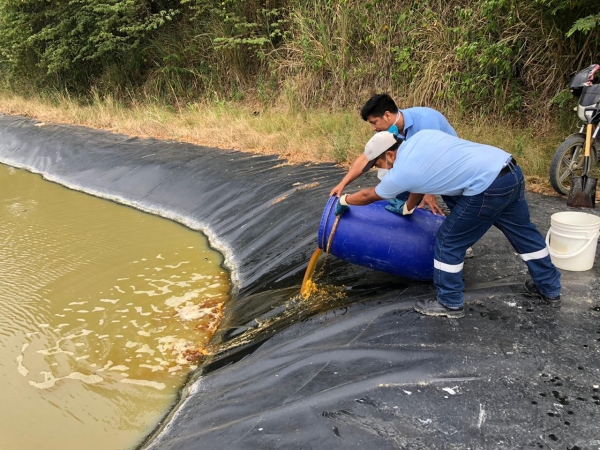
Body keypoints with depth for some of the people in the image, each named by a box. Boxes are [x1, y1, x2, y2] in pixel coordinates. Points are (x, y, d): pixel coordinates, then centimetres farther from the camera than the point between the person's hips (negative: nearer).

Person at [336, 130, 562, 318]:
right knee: (523, 232, 24)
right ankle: (550, 289, 41)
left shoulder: (400, 173, -5)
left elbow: (368, 196, 13)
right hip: (512, 170, 9)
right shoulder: (421, 136, 15)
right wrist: (407, 208, 40)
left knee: (449, 241, 6)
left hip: (489, 187, -9)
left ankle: (449, 303, 20)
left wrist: (344, 200, 32)